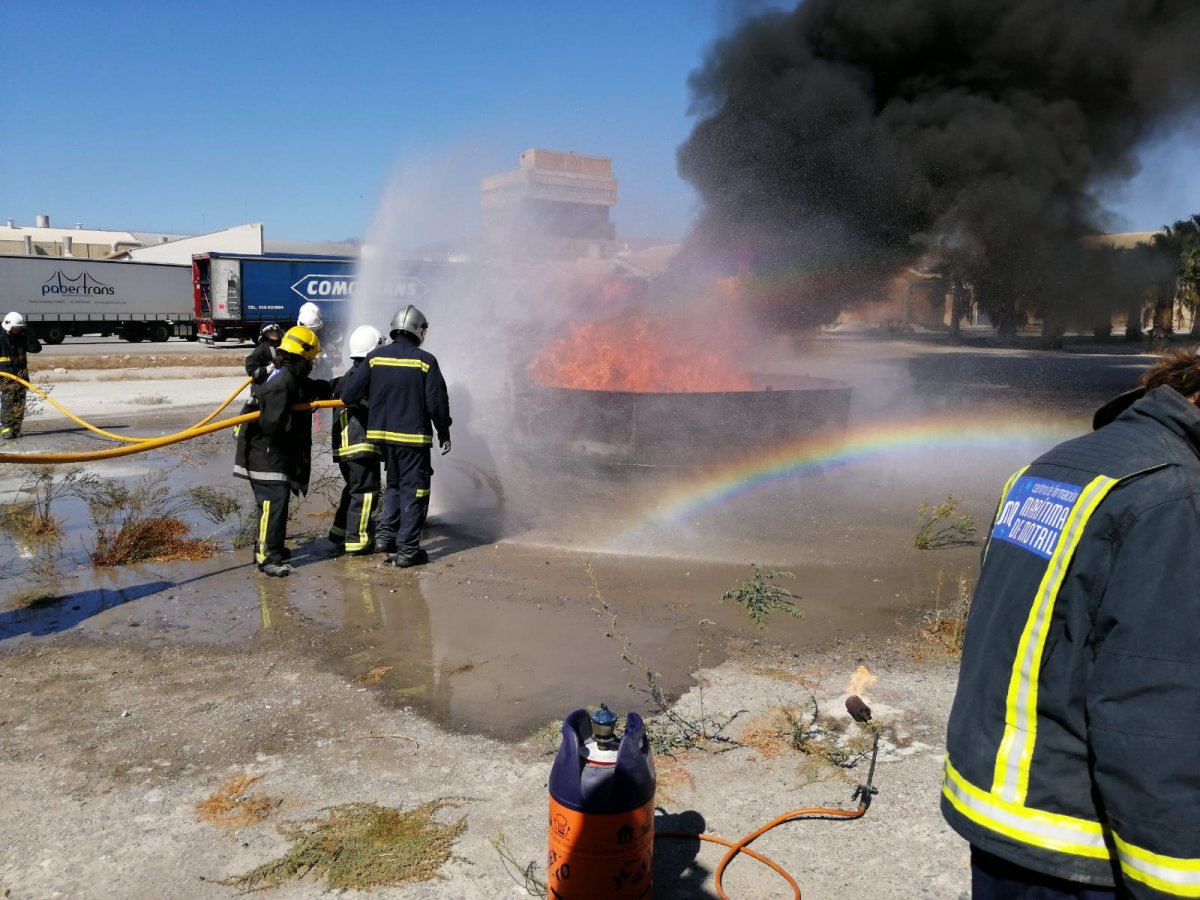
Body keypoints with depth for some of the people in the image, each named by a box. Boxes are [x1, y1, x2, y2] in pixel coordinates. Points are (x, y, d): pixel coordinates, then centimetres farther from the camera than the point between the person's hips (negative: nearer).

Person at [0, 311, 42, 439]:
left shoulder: (22, 337, 7)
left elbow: (36, 349, 9)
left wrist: (31, 336, -5)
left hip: (21, 376, 5)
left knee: (19, 405, 6)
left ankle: (16, 429, 11)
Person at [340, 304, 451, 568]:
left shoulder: (375, 357, 0)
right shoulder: (425, 361, -9)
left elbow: (349, 394, -3)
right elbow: (437, 403, -9)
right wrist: (444, 433, 4)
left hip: (382, 433, 4)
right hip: (414, 437, -4)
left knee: (394, 484, 24)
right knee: (413, 489, 4)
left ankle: (385, 534, 15)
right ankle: (407, 549, 4)